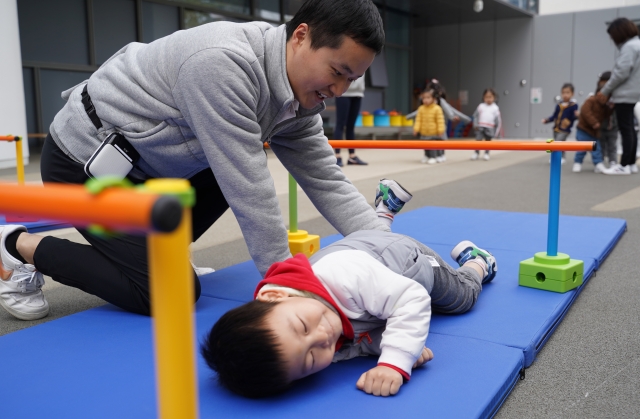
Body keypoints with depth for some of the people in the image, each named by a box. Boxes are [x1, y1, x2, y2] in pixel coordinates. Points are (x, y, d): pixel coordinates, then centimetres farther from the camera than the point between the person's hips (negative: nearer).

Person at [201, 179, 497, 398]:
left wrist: (395, 362, -58)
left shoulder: (344, 272, -55)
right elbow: (357, 342, -28)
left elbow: (413, 298, -49)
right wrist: (403, 350, -46)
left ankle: (474, 260, 57)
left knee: (463, 294, 28)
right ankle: (385, 208, 61)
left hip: (406, 254, -2)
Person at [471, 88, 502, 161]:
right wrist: (475, 124, -1)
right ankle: (476, 153, 6)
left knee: (488, 141, 10)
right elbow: (475, 115, 9)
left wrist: (497, 131, 0)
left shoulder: (495, 108, -1)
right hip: (480, 127, 0)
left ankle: (486, 153, 25)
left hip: (490, 128, 0)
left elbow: (498, 120, 2)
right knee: (478, 140, -8)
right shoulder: (481, 106, 1)